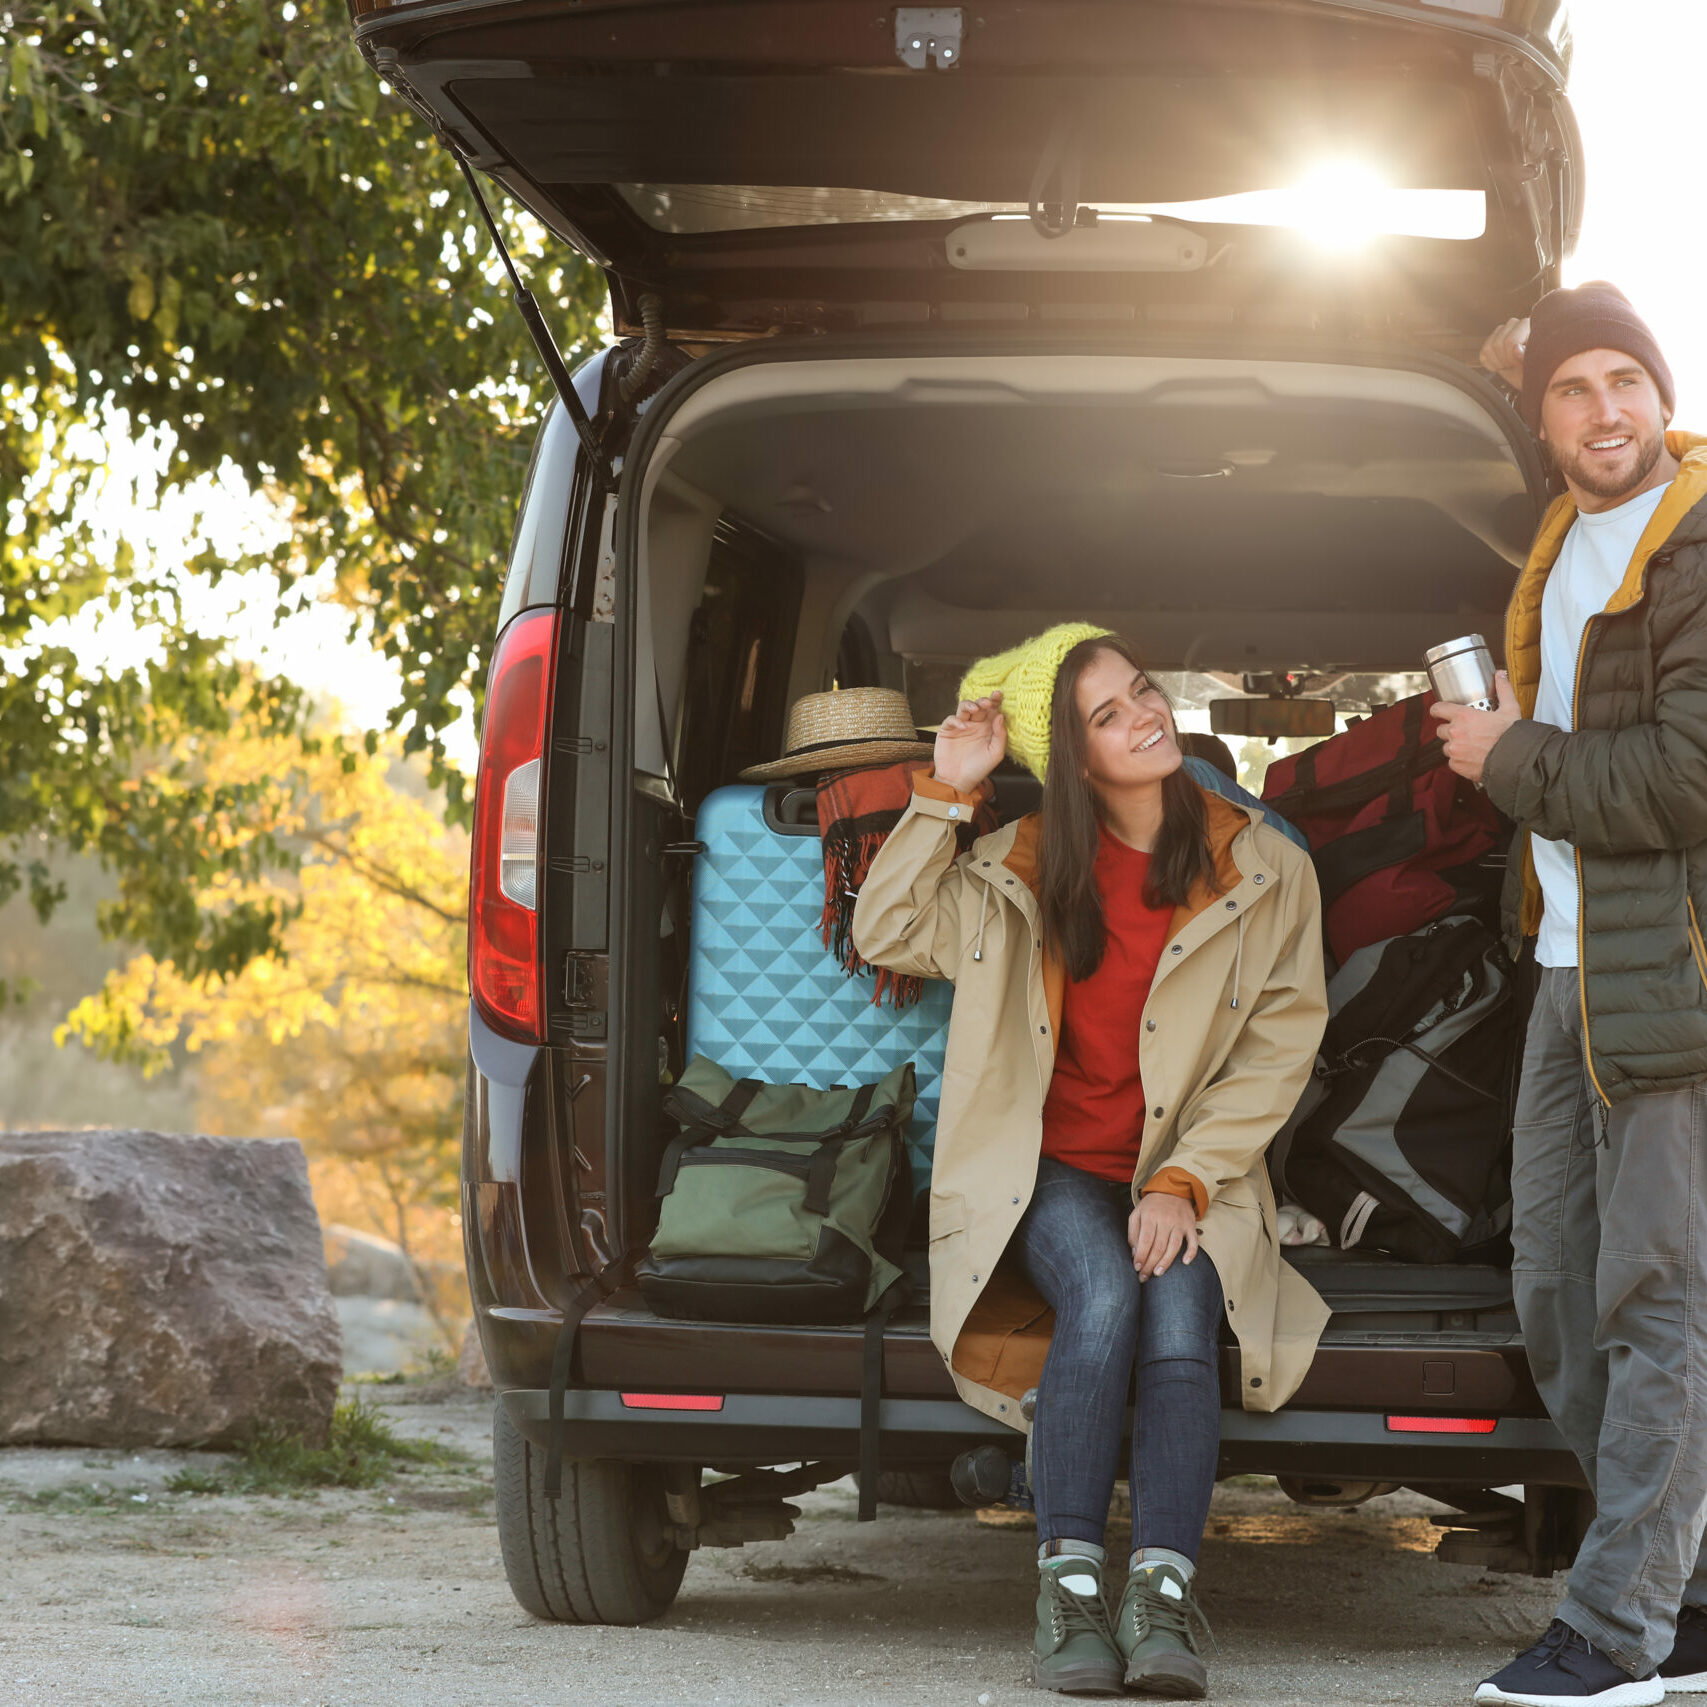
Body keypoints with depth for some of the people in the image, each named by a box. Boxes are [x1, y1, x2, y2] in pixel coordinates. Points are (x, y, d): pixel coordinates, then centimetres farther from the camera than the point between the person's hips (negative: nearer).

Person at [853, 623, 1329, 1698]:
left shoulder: (1266, 872, 3)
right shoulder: (1029, 866, 9)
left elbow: (1280, 1049, -1)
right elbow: (887, 934, 8)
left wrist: (1183, 1183, -13)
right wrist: (946, 792, -1)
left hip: (1193, 1177, 0)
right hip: (1051, 1171, 0)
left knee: (1178, 1308, -32)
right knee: (1103, 1297, -32)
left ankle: (1164, 1593, -37)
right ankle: (1069, 1586, -31)